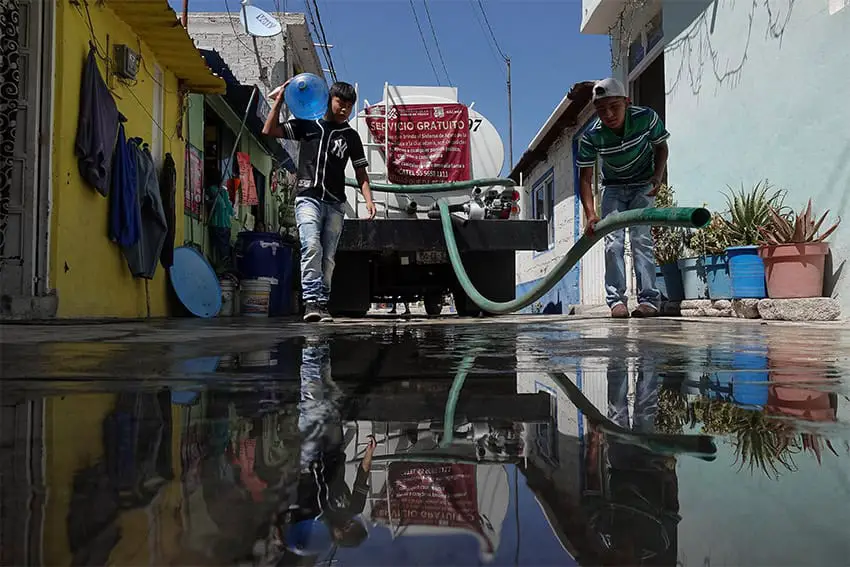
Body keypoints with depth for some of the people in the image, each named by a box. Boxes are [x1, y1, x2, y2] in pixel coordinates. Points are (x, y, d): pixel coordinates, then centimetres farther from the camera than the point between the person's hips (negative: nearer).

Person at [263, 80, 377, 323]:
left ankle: (322, 304, 3)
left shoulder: (351, 136, 17)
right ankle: (311, 301, -24)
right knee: (312, 246, -22)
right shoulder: (307, 124, 13)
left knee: (328, 257, -1)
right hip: (308, 198, -2)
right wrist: (279, 101, 0)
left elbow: (360, 172, 15)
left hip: (334, 204, 2)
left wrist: (368, 199, 0)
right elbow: (269, 131, 8)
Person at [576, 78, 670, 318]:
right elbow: (585, 178, -19)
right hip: (613, 188, 1)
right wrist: (591, 214, -31)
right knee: (613, 241, -10)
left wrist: (658, 174, -21)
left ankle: (649, 299, -13)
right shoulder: (591, 136, -23)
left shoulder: (646, 117, -22)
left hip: (643, 185, -1)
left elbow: (661, 146, -3)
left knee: (641, 237, -13)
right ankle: (616, 299, -6)